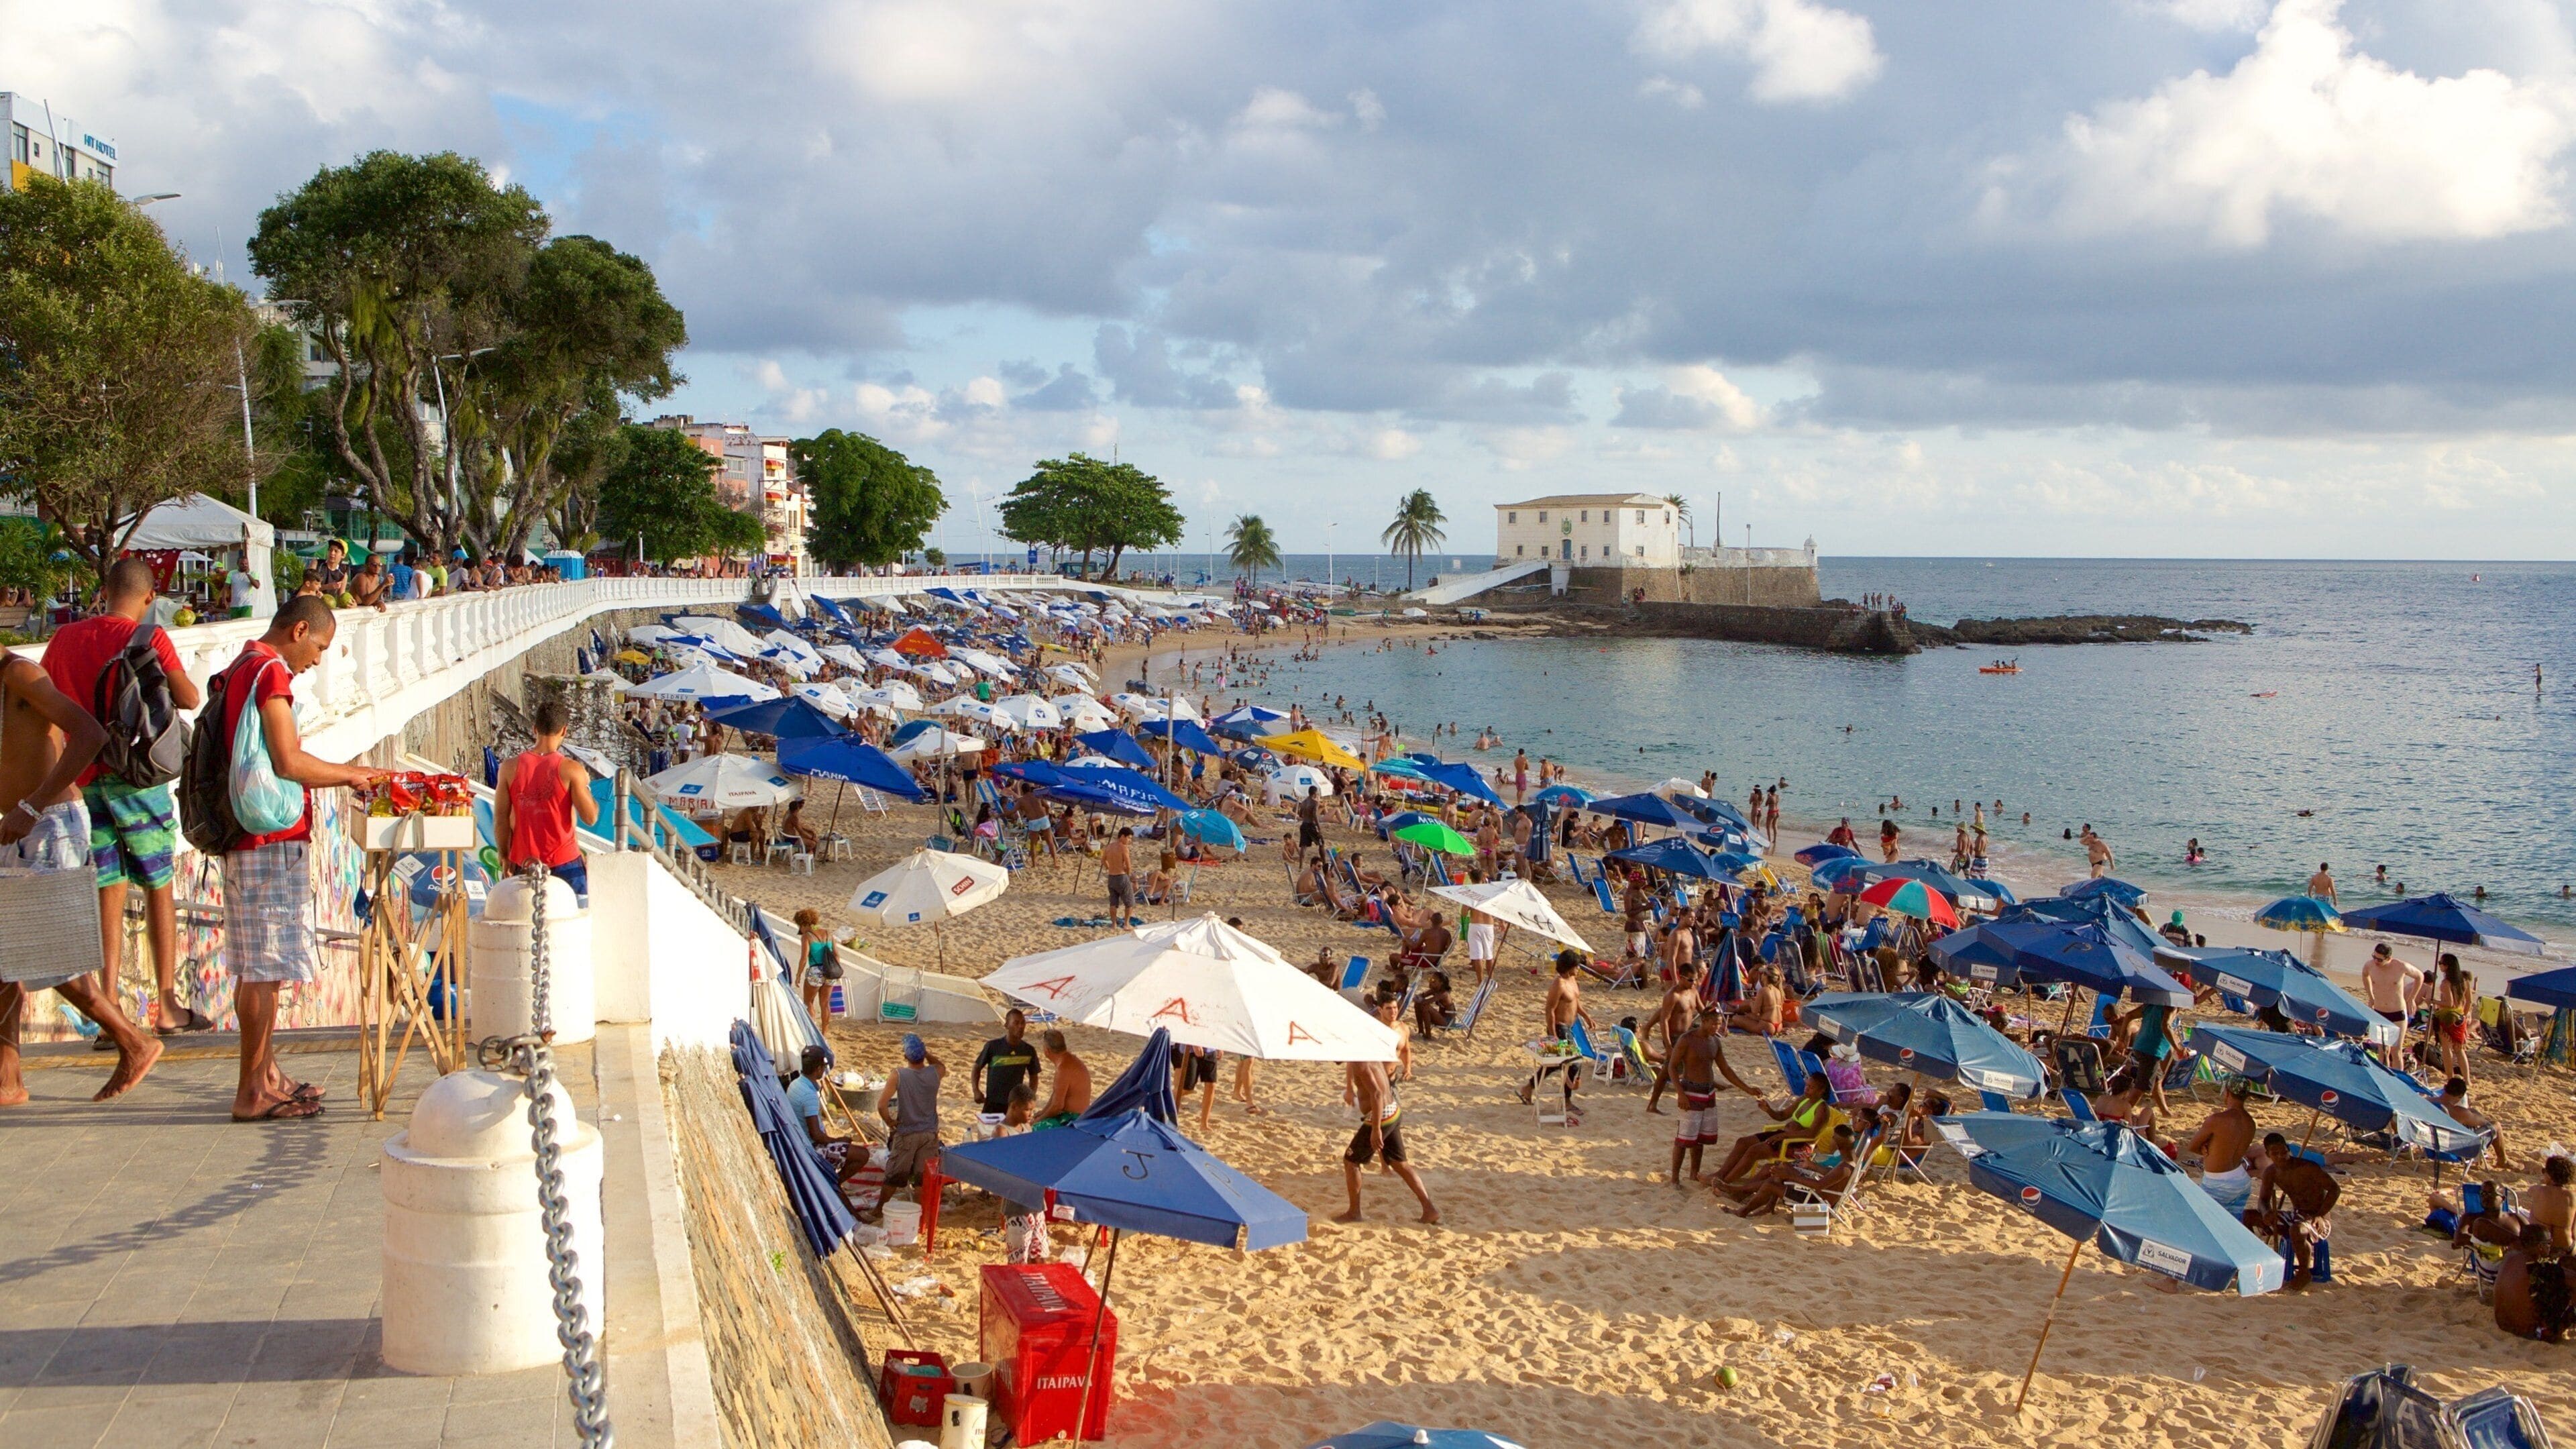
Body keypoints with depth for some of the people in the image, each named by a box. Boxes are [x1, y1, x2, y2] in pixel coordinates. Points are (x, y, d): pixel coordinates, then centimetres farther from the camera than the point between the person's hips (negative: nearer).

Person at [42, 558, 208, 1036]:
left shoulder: (64, 639, 7)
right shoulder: (148, 637, -7)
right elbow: (189, 698, -9)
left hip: (83, 780, 4)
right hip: (136, 776, -4)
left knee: (108, 894, 7)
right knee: (159, 888, 5)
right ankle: (167, 1006, 6)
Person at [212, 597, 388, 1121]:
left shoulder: (241, 669, 17)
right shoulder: (270, 671, -13)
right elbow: (288, 762, -20)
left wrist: (339, 772, 18)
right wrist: (350, 774, -7)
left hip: (245, 839, 10)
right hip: (272, 841, -10)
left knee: (256, 970, 15)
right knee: (266, 970, -5)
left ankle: (266, 1076, 23)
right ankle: (253, 1092, -1)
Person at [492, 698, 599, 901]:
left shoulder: (511, 768, -2)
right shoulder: (571, 769, -12)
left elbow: (500, 820, 2)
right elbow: (590, 818, -11)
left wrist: (506, 856, 14)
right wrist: (585, 785, 6)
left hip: (523, 864, 3)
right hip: (565, 862, -3)